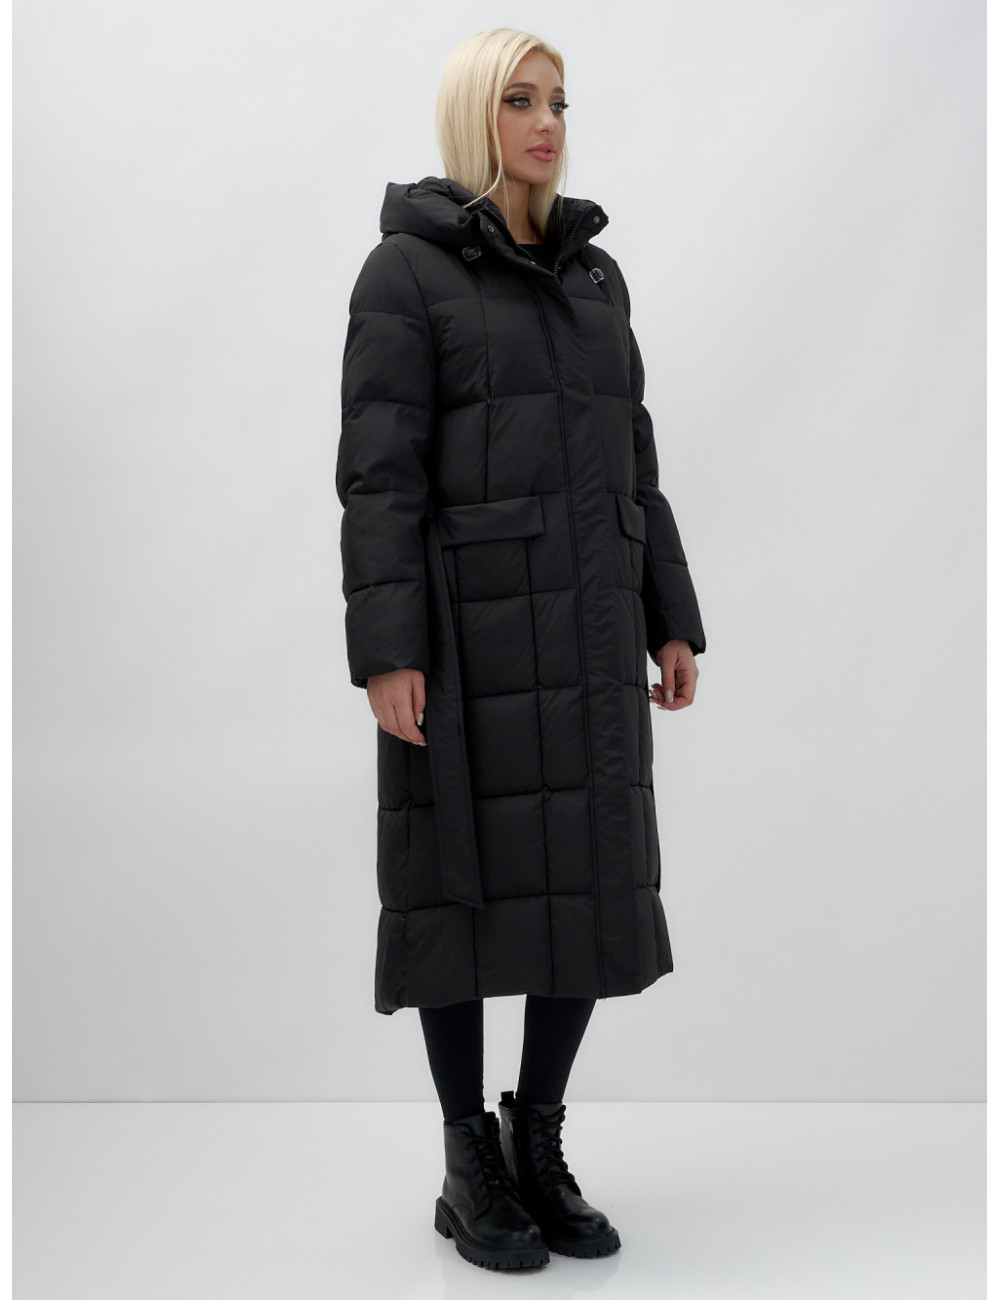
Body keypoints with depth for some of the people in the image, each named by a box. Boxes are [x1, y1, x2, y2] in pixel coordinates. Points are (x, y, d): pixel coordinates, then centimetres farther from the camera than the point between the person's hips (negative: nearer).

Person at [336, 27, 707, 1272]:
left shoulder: (593, 273, 17)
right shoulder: (405, 271, -2)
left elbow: (628, 462, 16)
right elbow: (378, 472, -9)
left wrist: (672, 621, 10)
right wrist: (386, 653, -16)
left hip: (586, 621, 6)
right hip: (470, 617, -6)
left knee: (594, 879, 4)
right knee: (467, 880, -1)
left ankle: (537, 1147, 20)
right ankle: (470, 1170, 14)